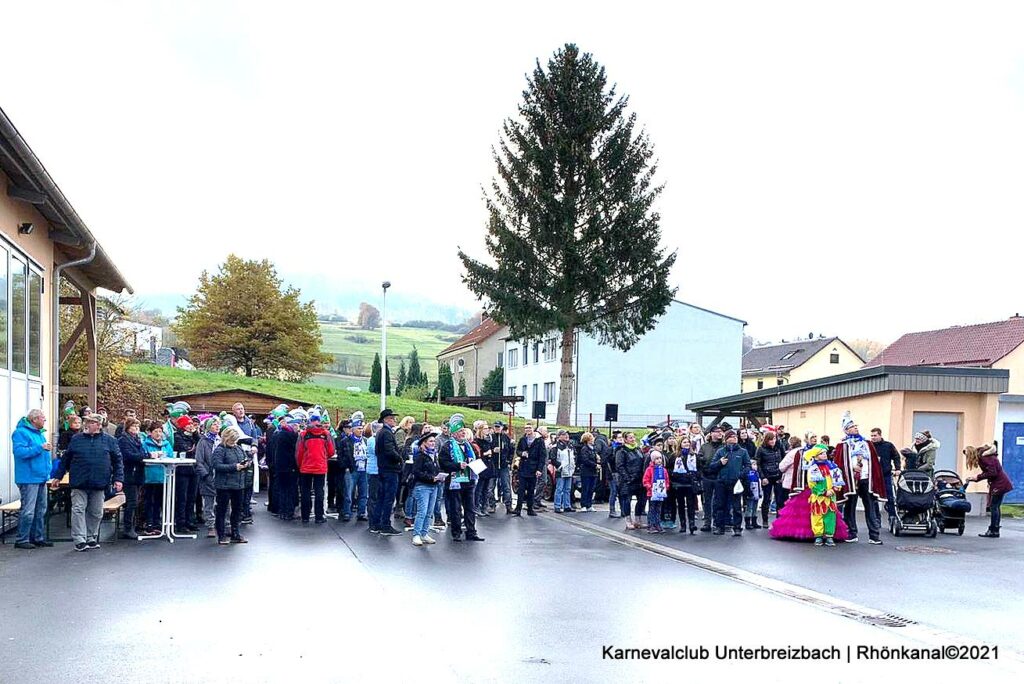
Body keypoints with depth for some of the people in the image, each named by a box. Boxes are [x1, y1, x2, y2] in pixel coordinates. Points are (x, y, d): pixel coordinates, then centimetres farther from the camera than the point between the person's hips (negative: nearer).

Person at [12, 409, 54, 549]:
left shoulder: (40, 434, 18)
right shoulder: (21, 432, -10)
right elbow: (19, 451, -23)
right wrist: (40, 448, -23)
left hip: (41, 478, 9)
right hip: (28, 479, -9)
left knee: (40, 510, 13)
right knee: (28, 510, -10)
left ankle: (38, 538, 21)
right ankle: (22, 540, -3)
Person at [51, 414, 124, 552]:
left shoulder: (108, 440, 5)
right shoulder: (76, 439, 7)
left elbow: (117, 460, 6)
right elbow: (65, 459, 12)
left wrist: (118, 479, -2)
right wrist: (58, 477, 11)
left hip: (99, 484, 1)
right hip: (79, 483, -1)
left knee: (96, 513, 8)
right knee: (78, 510, -7)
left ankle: (91, 538, 21)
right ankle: (80, 540, -5)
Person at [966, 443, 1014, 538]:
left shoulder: (984, 457, -17)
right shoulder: (983, 456, 12)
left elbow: (992, 473, -22)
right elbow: (987, 472, 16)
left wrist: (977, 477, -15)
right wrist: (973, 478, 12)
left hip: (999, 484, -10)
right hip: (1001, 483, 10)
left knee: (993, 507, -7)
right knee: (995, 507, 11)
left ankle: (993, 531, -5)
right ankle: (995, 531, 13)